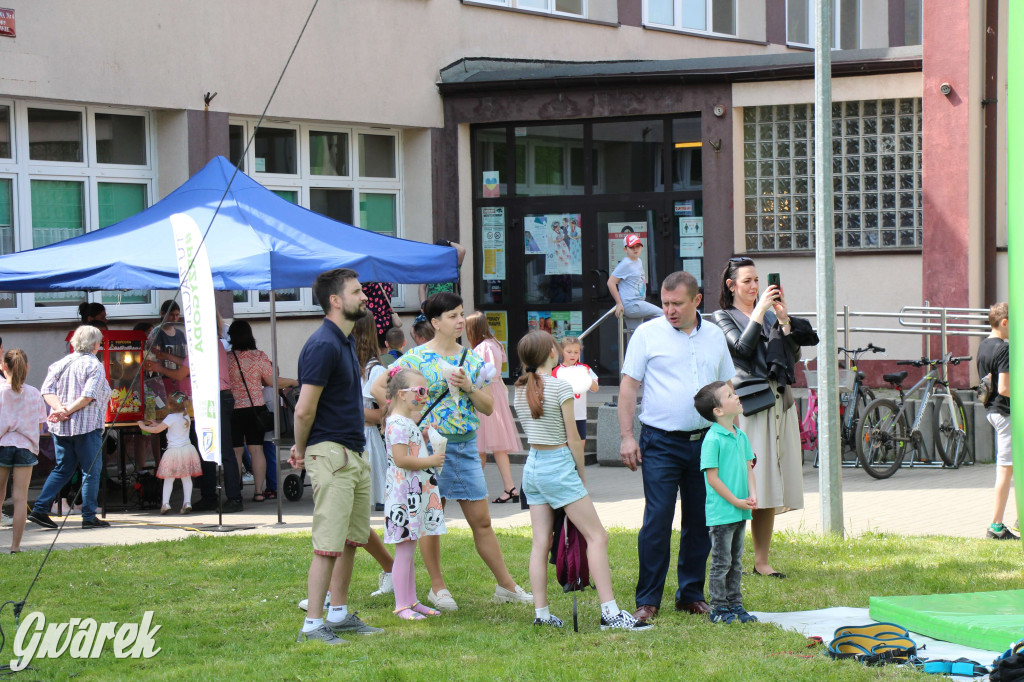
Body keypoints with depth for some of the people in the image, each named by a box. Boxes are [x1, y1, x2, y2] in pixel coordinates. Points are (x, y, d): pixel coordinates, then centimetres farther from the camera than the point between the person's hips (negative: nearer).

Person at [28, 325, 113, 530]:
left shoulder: (62, 363, 11)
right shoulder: (94, 365, -7)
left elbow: (46, 390, 2)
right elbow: (88, 396, -18)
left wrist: (59, 408, -10)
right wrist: (68, 411, -15)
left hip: (60, 427, 6)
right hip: (86, 425, -6)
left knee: (62, 469, 15)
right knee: (91, 470, 2)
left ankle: (39, 509, 6)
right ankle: (89, 517, 1)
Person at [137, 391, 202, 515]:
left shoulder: (171, 418, -12)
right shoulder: (186, 416, 8)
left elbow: (156, 430, -3)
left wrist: (143, 426, 12)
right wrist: (156, 424, 32)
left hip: (174, 450, -5)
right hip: (187, 448, 5)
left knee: (169, 478, 2)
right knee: (186, 478, 7)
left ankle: (165, 503, -1)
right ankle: (187, 502, -2)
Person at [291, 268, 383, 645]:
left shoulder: (344, 342, 15)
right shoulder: (323, 345, -17)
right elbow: (304, 409, -19)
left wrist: (303, 447, 17)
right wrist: (302, 450, -4)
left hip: (354, 454, 10)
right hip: (331, 454, -10)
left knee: (351, 540, 14)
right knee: (328, 546, -9)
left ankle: (339, 614, 23)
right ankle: (312, 625, -5)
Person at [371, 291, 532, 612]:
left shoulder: (471, 359, 10)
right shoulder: (416, 358, -4)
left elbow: (488, 407, 10)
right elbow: (378, 388, -7)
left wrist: (469, 387, -8)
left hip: (466, 445, 4)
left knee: (481, 520, 7)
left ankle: (506, 585, 12)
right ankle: (437, 587, 14)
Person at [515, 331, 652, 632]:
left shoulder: (520, 389, 7)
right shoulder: (560, 386, -11)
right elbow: (573, 438, -8)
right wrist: (582, 472, 2)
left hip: (532, 465, 7)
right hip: (558, 465, -7)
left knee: (541, 543, 7)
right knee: (597, 536, -5)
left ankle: (541, 613, 6)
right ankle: (610, 613, -11)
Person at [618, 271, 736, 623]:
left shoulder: (715, 336, 10)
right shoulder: (648, 334, 0)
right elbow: (628, 386, -1)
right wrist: (626, 436, -8)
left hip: (705, 442, 4)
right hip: (661, 442, -4)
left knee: (700, 522, 8)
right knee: (657, 522, -7)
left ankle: (691, 594, 18)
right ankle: (647, 599, 0)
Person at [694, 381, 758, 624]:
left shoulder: (741, 436, 9)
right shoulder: (712, 440, -16)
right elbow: (712, 477, -16)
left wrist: (752, 495, -1)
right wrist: (736, 501, -14)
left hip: (740, 512, 8)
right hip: (721, 511, -7)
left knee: (736, 561, 14)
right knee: (721, 562, -1)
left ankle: (735, 604, 23)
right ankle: (719, 608, 7)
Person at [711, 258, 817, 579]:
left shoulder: (770, 314, 19)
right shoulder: (723, 317, 5)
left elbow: (794, 353, 10)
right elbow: (742, 347, -12)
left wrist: (784, 319, -1)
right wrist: (759, 311, -11)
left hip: (778, 402, 5)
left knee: (770, 488, 5)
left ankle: (762, 560, 11)